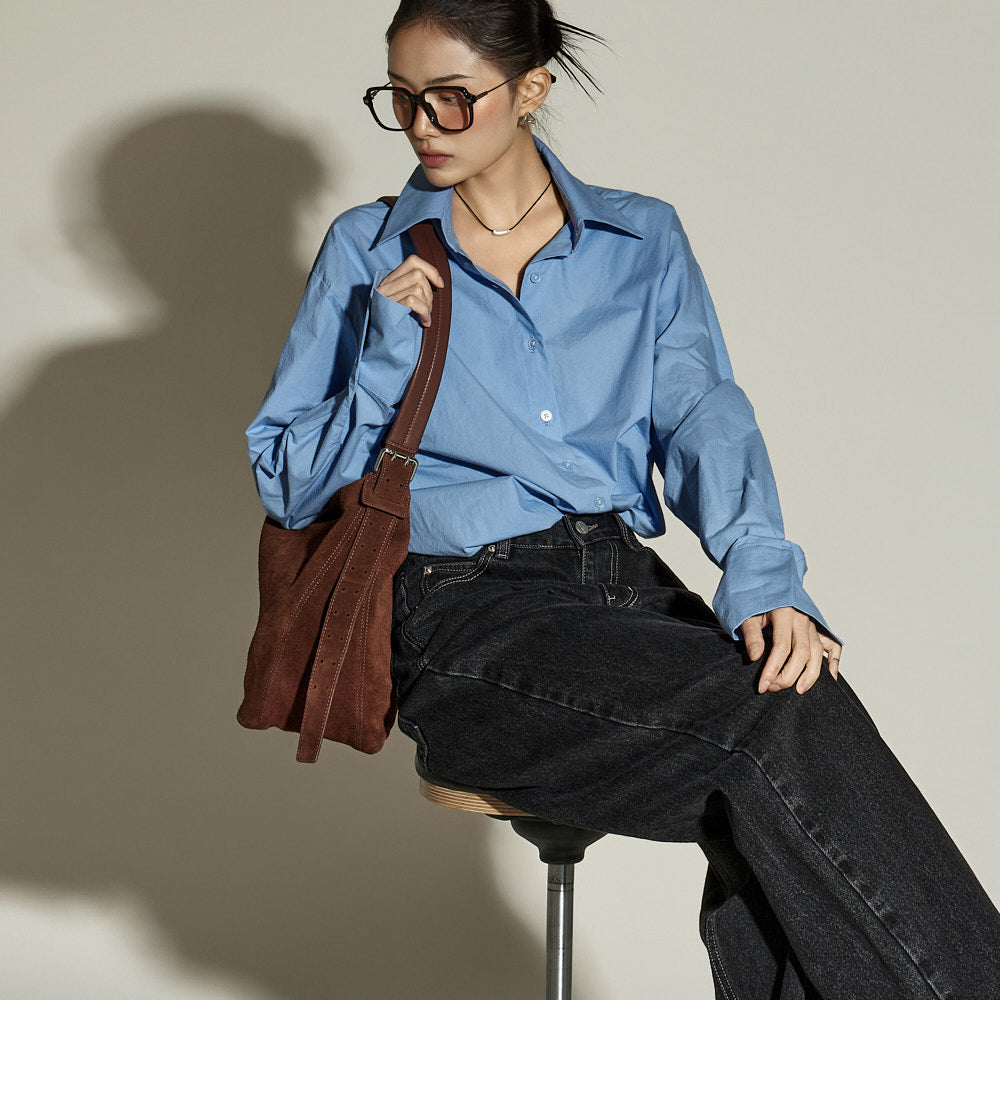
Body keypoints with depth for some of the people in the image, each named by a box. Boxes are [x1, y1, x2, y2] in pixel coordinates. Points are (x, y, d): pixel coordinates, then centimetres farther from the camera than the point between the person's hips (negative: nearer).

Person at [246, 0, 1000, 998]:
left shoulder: (643, 243, 15)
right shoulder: (366, 253, 10)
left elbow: (702, 415, 0)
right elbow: (288, 486, 10)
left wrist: (763, 577, -19)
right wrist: (387, 358, -7)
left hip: (625, 580, 3)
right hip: (461, 611, -3)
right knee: (778, 724, -28)